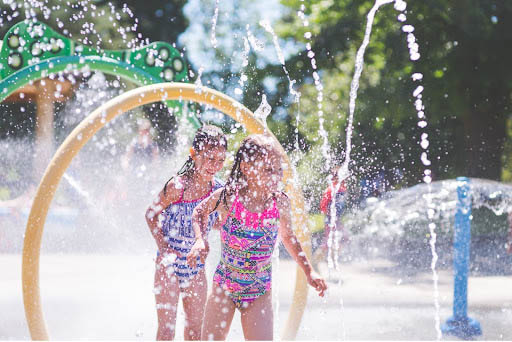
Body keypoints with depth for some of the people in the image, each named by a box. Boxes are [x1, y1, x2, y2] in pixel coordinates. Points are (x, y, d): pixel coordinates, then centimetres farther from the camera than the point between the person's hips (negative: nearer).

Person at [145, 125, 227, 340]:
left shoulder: (219, 191, -3)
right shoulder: (177, 187, -19)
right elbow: (151, 214, -7)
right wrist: (164, 248, -16)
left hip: (196, 266, 5)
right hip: (169, 264, -5)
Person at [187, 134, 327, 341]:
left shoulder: (280, 203, -8)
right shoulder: (226, 197, -13)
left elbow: (288, 237, 12)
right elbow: (200, 212, 10)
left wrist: (309, 273, 7)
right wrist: (200, 240, -7)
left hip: (259, 293, 1)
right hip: (224, 287, -1)